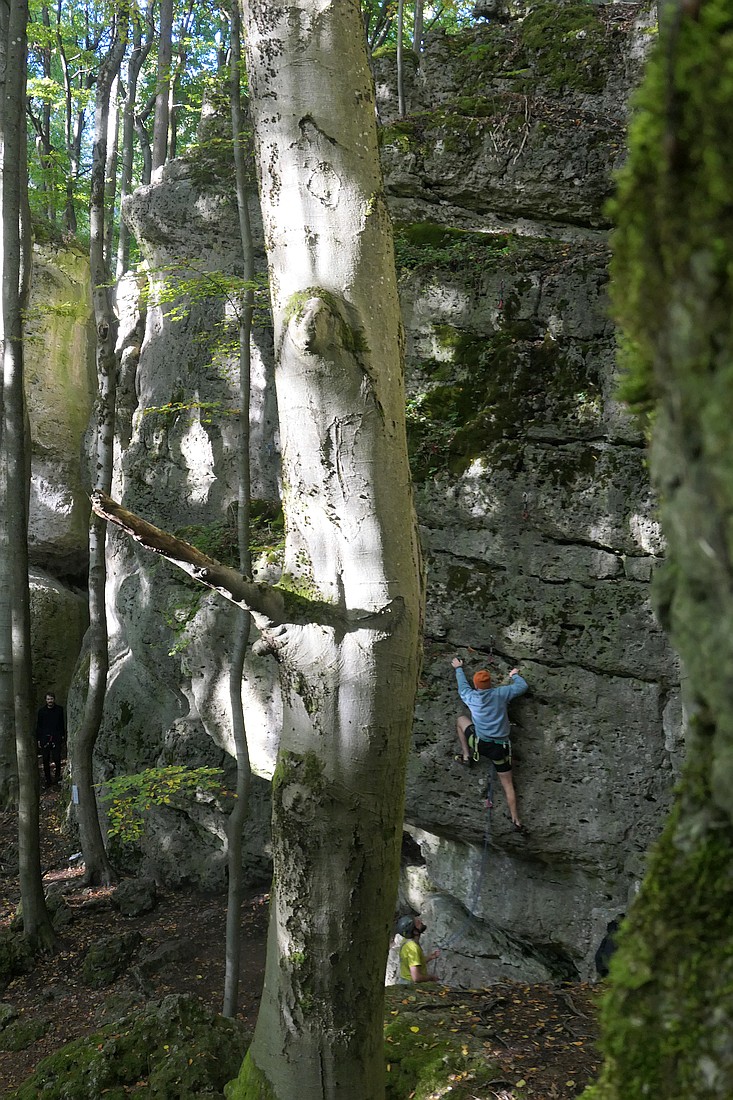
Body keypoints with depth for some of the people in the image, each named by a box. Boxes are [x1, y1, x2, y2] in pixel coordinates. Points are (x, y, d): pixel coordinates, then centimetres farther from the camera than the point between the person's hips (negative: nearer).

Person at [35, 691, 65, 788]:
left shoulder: (59, 709, 6)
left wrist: (63, 735, 8)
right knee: (46, 760, 2)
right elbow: (38, 725, 9)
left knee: (56, 758, -9)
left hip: (56, 737, -1)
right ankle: (48, 780, 11)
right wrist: (38, 739, 4)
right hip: (45, 738, 1)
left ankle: (57, 775, 14)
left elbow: (62, 723, 14)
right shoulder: (42, 711, 5)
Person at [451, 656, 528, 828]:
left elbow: (462, 685, 22)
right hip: (501, 747, 0)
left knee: (461, 719, 25)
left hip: (480, 743, 0)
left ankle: (466, 756, 19)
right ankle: (515, 819, 7)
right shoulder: (501, 693, -3)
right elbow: (523, 686, 11)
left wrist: (458, 668, 41)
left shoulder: (470, 696, 0)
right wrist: (515, 675, 32)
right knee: (508, 783, 12)